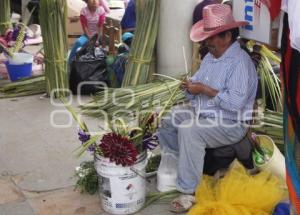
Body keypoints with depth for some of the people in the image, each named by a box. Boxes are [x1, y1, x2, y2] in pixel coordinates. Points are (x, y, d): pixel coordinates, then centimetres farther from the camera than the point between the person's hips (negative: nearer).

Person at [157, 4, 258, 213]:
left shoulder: (240, 62, -19)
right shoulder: (210, 57, 10)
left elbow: (235, 103, -29)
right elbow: (199, 88, 16)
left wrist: (204, 89, -24)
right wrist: (191, 87, -8)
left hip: (229, 123, -9)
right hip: (201, 112, 10)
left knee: (189, 129, -33)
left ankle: (189, 191, -22)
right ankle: (173, 165, 16)